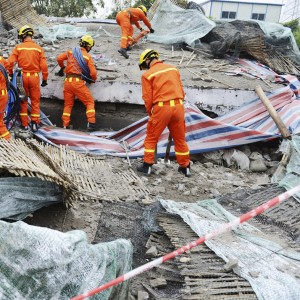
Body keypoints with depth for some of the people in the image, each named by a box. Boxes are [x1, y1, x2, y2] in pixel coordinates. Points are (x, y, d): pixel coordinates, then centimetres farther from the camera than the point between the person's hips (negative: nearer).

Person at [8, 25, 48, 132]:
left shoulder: (18, 47, -2)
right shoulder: (38, 48, 0)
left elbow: (10, 62, -8)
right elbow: (44, 65, -4)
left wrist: (10, 73, 7)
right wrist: (45, 79, 5)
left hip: (22, 76, 0)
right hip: (35, 76, 0)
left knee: (23, 100, 11)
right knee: (35, 101, 10)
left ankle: (24, 124, 14)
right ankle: (35, 123, 7)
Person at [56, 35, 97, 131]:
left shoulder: (71, 52, 9)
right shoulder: (88, 57, -1)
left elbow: (59, 58, 8)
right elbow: (93, 73, -6)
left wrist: (62, 67, 28)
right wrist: (93, 80, 15)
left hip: (68, 81, 5)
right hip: (78, 82, -4)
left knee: (68, 104, 15)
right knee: (90, 102, 5)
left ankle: (65, 125, 15)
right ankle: (91, 123, -6)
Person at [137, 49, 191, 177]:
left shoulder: (147, 75, -1)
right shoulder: (173, 69, 12)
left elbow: (148, 98, -1)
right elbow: (181, 91, 13)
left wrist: (150, 113, 14)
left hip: (161, 108, -4)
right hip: (178, 106, 4)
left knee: (151, 138, 13)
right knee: (180, 139, 16)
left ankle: (147, 166, 19)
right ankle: (185, 167, 26)